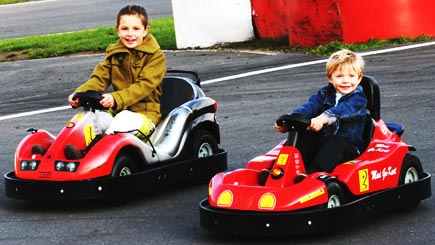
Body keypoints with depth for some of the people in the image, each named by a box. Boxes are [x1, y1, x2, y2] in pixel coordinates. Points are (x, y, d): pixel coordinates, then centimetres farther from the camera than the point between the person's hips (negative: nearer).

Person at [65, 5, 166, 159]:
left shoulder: (155, 56, -6)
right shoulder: (114, 54, 13)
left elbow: (144, 86, -19)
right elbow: (99, 79, 3)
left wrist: (116, 98, -36)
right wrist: (79, 94, -18)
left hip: (145, 113, -5)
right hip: (117, 112, 5)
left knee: (124, 119, -37)